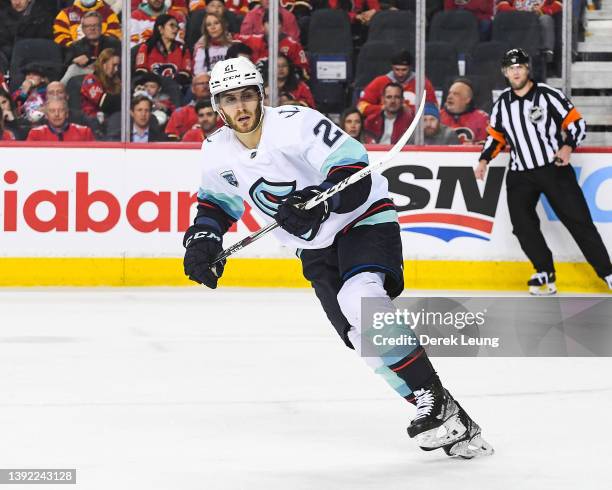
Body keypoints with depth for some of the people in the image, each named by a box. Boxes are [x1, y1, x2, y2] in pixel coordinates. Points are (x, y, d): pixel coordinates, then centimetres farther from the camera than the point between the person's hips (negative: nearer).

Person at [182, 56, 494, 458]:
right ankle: (441, 416, -5)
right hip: (317, 247, 7)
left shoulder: (295, 123, -22)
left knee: (360, 302, -32)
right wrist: (202, 237, -4)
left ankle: (439, 405, -27)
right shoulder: (218, 152, -2)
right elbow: (218, 201, 16)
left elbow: (355, 175, -25)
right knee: (364, 336, -10)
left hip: (365, 218, -6)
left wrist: (318, 203, -41)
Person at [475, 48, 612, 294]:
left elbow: (577, 123, -6)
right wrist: (484, 160, 5)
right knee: (522, 222, -13)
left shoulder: (549, 95, -7)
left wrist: (567, 146, -22)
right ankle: (545, 273, -1)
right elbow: (495, 135, 19)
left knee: (578, 220, -6)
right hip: (520, 173, 4)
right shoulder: (502, 104, 7)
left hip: (554, 168, -4)